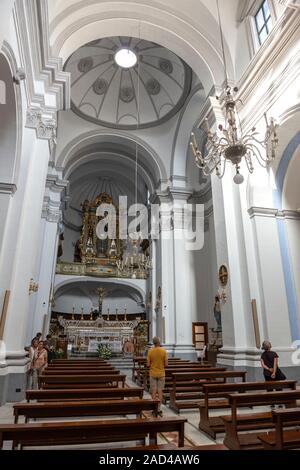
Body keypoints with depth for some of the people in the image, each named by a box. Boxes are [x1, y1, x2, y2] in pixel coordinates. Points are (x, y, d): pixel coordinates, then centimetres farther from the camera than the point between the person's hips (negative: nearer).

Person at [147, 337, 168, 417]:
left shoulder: (150, 351, -10)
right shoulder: (164, 351, -10)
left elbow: (148, 365, -8)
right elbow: (166, 364, -8)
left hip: (153, 374, 0)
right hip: (161, 374, 0)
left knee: (154, 392, 8)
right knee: (160, 391, 8)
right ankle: (159, 409, 11)